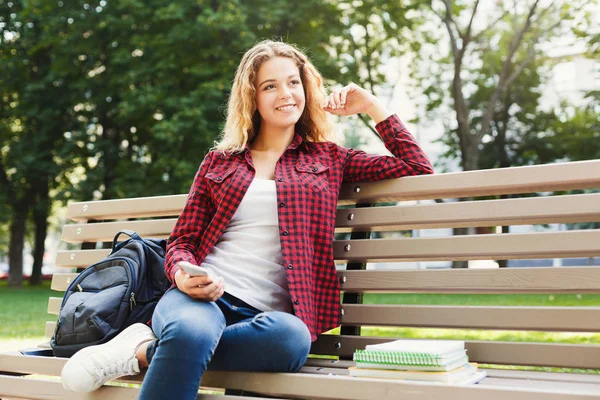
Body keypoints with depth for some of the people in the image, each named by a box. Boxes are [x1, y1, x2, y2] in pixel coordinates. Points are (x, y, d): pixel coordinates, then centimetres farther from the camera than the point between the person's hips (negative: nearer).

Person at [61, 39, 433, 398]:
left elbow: (417, 168, 15)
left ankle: (147, 352, -21)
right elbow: (182, 240, 15)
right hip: (202, 296, -1)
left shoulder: (328, 158, 18)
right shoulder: (219, 161, 18)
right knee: (190, 330, -40)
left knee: (292, 337, -38)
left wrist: (371, 105, 14)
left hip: (265, 314, 2)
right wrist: (183, 274, -9)